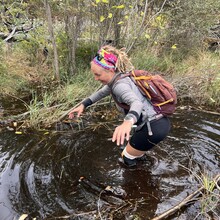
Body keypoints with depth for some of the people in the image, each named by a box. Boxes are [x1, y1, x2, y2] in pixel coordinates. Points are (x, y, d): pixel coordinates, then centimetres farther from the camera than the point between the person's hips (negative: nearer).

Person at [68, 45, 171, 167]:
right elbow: (101, 92, 23)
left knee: (128, 159, 9)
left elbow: (137, 103, -41)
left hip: (154, 127, -10)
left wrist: (128, 122, -61)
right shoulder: (117, 80, 7)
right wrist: (83, 105, 15)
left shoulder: (120, 85, -22)